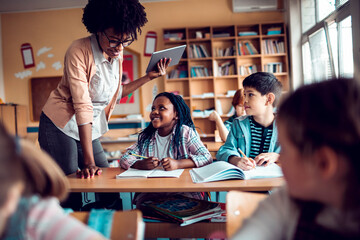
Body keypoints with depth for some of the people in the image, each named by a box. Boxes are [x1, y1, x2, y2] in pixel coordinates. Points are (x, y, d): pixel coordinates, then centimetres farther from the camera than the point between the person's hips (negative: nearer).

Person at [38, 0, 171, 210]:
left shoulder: (118, 53, 0)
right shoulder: (79, 51, -21)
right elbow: (82, 106, -27)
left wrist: (149, 77, 5)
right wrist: (89, 161, -28)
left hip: (89, 129, 6)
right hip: (60, 127, -6)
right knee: (69, 195, -4)